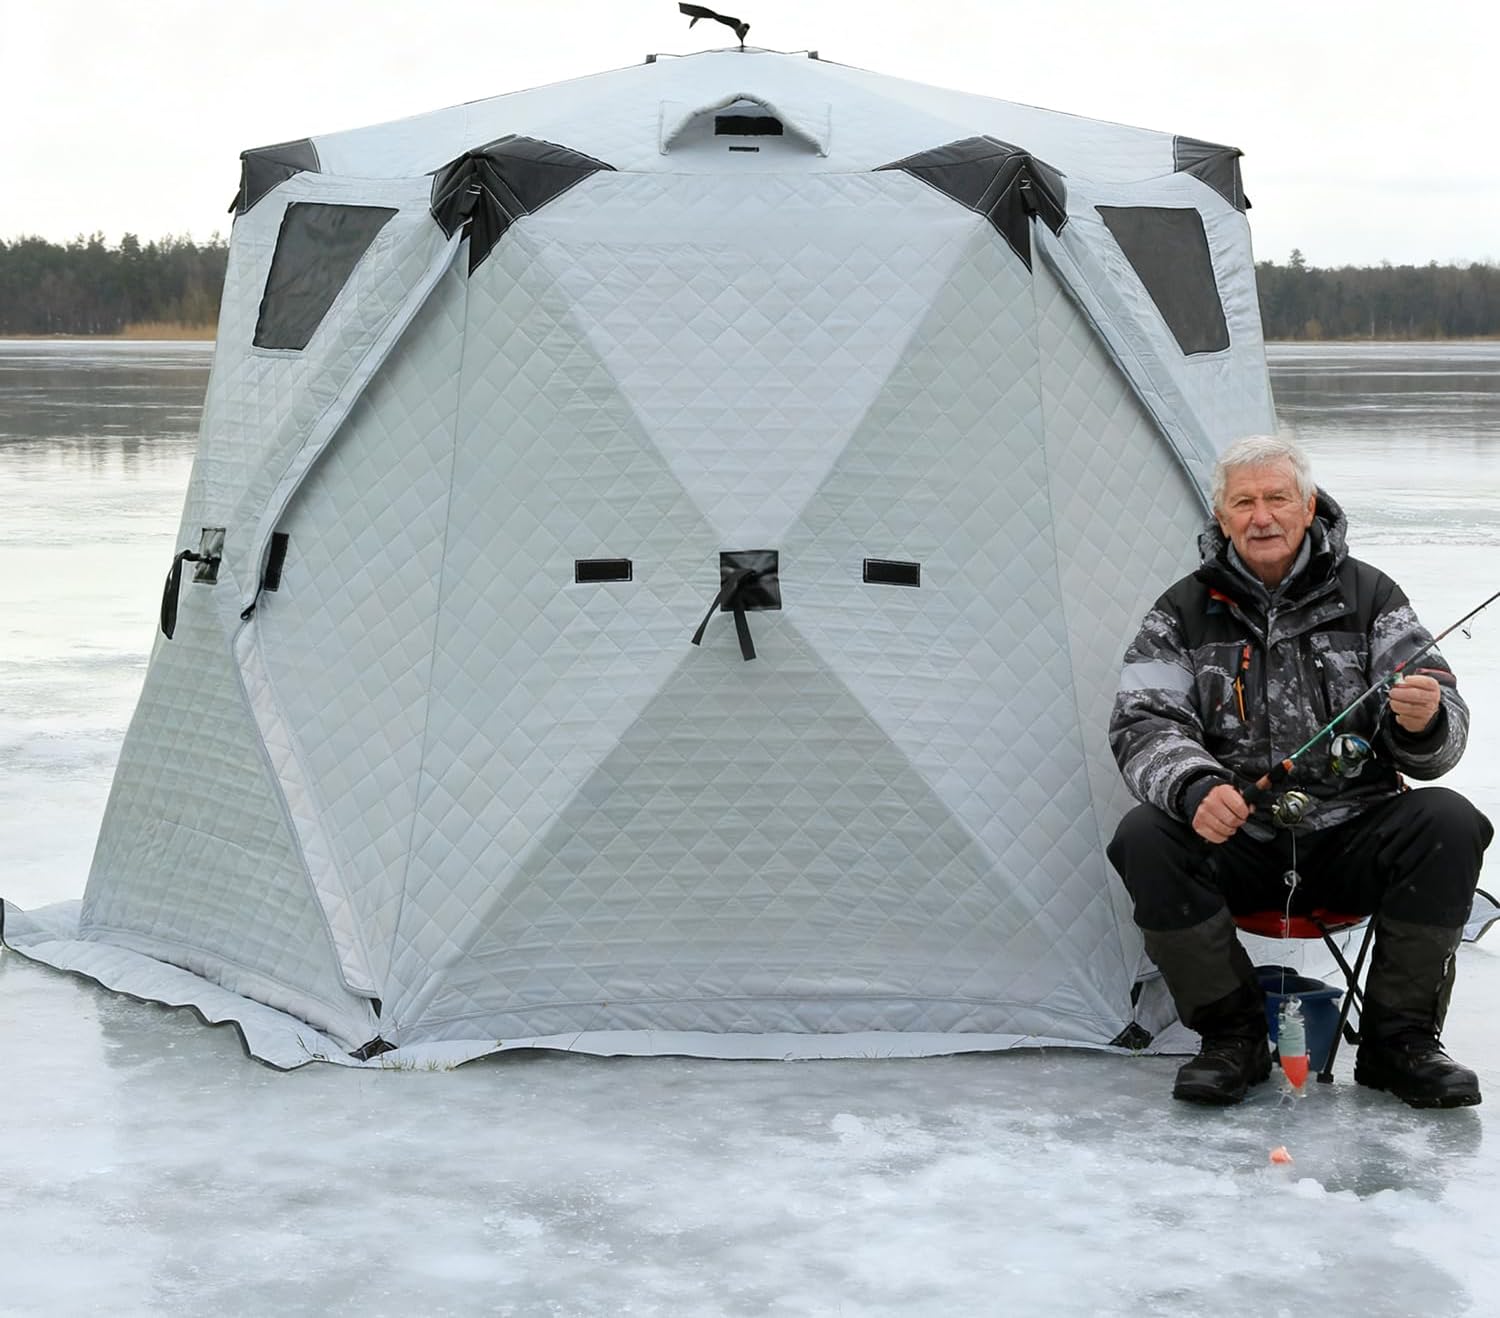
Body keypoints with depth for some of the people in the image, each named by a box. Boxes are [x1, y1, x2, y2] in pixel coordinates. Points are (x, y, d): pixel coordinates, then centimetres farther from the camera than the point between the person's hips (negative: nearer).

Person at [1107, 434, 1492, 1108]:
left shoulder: (1369, 596, 5)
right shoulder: (1184, 612, 5)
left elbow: (1441, 736, -1)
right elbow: (1142, 724, -5)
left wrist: (1425, 723, -29)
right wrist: (1193, 787, -28)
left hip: (1352, 836, 0)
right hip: (1236, 842, 0)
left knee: (1449, 824, -27)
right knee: (1144, 839, -28)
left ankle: (1398, 1041, -11)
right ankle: (1234, 1038, -10)